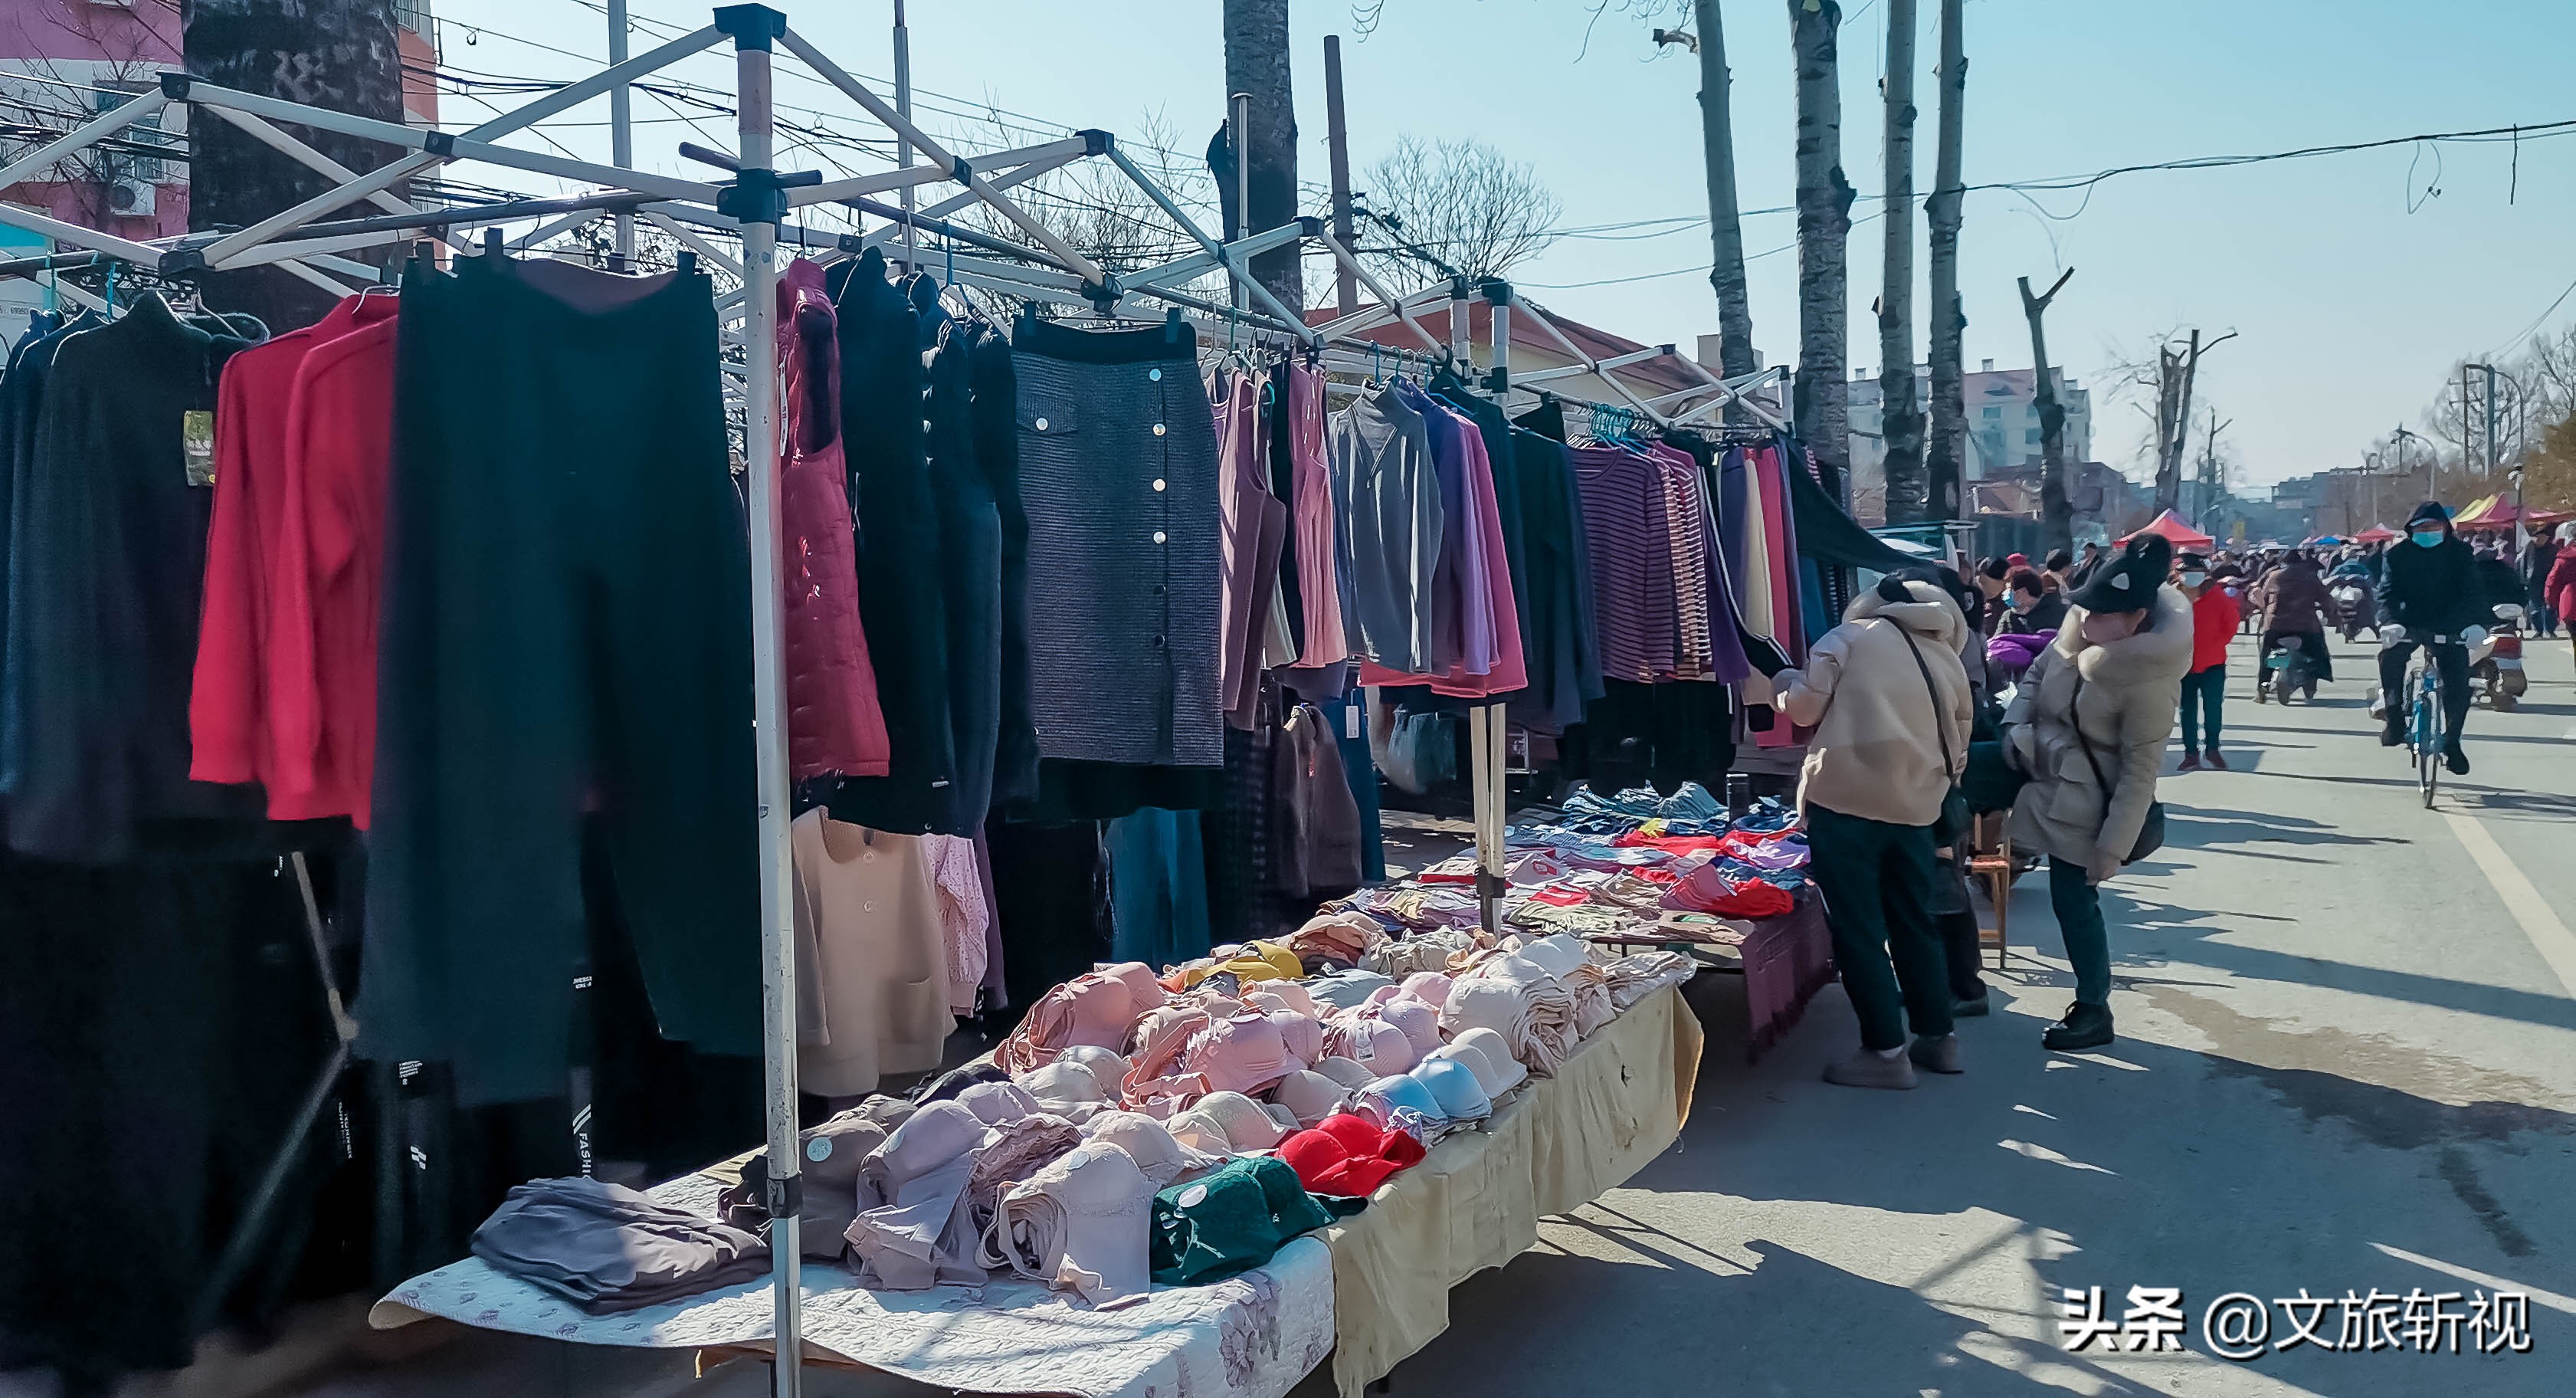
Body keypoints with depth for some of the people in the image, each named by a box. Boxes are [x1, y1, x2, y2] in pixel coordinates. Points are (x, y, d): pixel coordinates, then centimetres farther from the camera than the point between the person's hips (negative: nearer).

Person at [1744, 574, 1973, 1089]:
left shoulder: (1849, 636, 4)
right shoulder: (1950, 660, 18)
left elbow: (1804, 707, -1)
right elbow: (1958, 751, 20)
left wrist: (1779, 685, 18)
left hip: (1844, 799, -5)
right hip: (1915, 809, 5)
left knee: (1857, 929, 0)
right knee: (1914, 925, 19)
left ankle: (1886, 1050, 1)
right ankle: (1937, 1036, 27)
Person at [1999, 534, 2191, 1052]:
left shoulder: (2149, 681, -30)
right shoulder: (2081, 627, -11)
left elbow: (2140, 773, -25)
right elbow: (2037, 673, 8)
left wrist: (2113, 846, -22)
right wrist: (2015, 724, -7)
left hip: (2078, 799, -7)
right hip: (2036, 757, 7)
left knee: (2075, 902, 2)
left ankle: (2094, 1011, 19)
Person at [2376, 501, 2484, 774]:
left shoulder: (2459, 553, -5)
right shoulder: (2398, 555, -6)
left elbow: (2473, 591, -13)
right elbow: (2388, 593, -13)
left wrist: (2477, 623, -32)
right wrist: (2390, 623, -34)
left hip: (2450, 628, 0)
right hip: (2410, 624, 0)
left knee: (2458, 685, -10)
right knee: (2390, 655, -30)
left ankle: (2452, 742, 7)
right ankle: (2394, 718, -17)